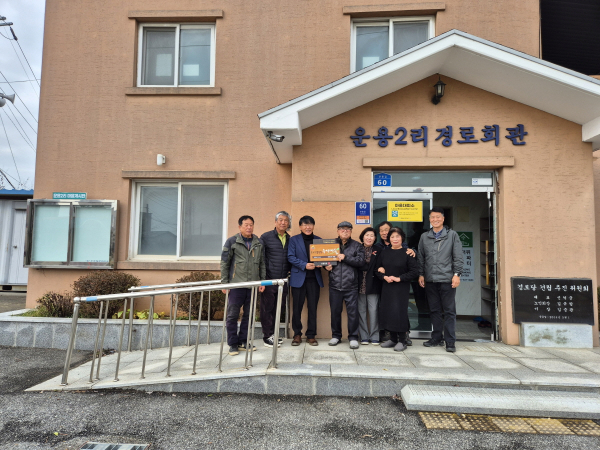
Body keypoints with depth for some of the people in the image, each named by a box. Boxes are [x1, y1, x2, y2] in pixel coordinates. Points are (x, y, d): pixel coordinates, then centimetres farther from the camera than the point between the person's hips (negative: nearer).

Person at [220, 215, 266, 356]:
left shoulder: (258, 243, 11)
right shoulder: (232, 242, 1)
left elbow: (262, 263, 15)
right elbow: (224, 263, 0)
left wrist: (262, 281, 8)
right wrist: (224, 283, -4)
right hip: (236, 284, -3)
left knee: (249, 314, 9)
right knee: (232, 315, 1)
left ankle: (243, 342, 22)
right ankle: (233, 344, 12)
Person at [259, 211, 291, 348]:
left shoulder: (290, 239, 11)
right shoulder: (266, 237, -3)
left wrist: (289, 271, 3)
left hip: (283, 280, 5)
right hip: (268, 280, -5)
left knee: (277, 308, 13)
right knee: (267, 308, 2)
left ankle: (273, 333, 25)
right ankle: (267, 336, 11)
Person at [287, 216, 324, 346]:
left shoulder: (318, 240, 12)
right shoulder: (294, 240, 5)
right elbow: (291, 257, -4)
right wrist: (304, 265, -17)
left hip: (314, 278, 2)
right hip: (298, 278, -2)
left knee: (313, 307, 4)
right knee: (297, 307, 3)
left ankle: (311, 335, 14)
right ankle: (297, 334, 16)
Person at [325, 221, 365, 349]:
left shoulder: (356, 246, 6)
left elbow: (361, 261, -6)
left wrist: (345, 257, -13)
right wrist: (326, 265, -6)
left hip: (351, 286, -2)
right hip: (335, 285, 2)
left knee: (353, 312, 0)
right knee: (335, 312, 9)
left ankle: (353, 337, 13)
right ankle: (336, 336, 24)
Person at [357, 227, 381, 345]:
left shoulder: (378, 251, 7)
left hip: (373, 285, 0)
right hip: (360, 285, 1)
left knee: (373, 310, -2)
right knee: (361, 311, 5)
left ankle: (374, 336, 10)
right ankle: (364, 336, 15)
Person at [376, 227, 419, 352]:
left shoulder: (407, 253, -5)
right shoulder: (384, 252, 7)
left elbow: (414, 271, -7)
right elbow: (378, 269, 10)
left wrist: (399, 278, -14)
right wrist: (385, 277, -9)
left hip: (401, 288, -4)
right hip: (386, 287, 4)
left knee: (400, 312, -8)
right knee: (387, 311, 5)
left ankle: (402, 340, 5)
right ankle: (393, 339, 19)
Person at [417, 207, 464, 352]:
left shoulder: (452, 235, 4)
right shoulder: (424, 237, 11)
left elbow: (458, 257, 0)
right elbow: (421, 257, 13)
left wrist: (457, 274, -7)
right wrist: (421, 274, 7)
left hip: (447, 279, -3)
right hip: (430, 280, 3)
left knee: (449, 311, 0)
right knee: (434, 310, 11)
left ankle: (450, 342, 6)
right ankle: (437, 338, 21)